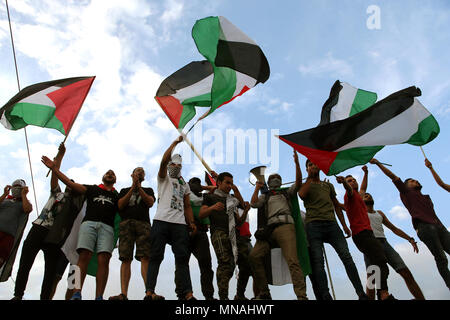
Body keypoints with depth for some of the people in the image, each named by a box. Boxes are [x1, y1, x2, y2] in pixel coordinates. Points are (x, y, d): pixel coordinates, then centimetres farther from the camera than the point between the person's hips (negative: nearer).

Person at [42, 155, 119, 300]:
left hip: (107, 227, 0)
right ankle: (76, 295, -21)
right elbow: (71, 183, 18)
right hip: (89, 222, 0)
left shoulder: (117, 196, 28)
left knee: (103, 259, -17)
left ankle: (99, 297, -23)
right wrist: (54, 168, 14)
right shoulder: (92, 189, 26)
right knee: (84, 256, -18)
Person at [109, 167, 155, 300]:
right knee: (126, 259, -11)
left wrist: (139, 187, 1)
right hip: (126, 223, 1)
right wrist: (132, 188, 3)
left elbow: (150, 203, 6)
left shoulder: (148, 190, 27)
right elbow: (120, 205, 9)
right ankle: (123, 294, -17)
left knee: (145, 258, -17)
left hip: (143, 223, -1)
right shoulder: (124, 191, 28)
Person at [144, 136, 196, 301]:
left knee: (182, 258, -4)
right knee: (156, 256, -6)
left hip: (180, 224, 4)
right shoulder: (163, 178, 15)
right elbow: (164, 161, -4)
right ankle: (149, 292, -9)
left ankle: (187, 293, -9)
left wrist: (192, 222, 8)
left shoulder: (184, 184, 27)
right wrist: (175, 143, -1)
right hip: (161, 220, -4)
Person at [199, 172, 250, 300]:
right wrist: (212, 207, -15)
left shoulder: (232, 199, 30)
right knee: (225, 262, -22)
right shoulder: (210, 197, 17)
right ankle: (223, 296, -25)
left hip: (234, 234, 6)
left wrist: (245, 212, 7)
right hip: (219, 232, -5)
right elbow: (201, 214, 3)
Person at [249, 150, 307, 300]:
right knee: (254, 256, -16)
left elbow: (298, 182, 12)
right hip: (269, 229, 2)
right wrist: (257, 189, 19)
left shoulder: (287, 193, 28)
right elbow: (254, 204, 11)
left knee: (292, 260, -19)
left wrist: (296, 163, 3)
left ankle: (301, 296, -25)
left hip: (285, 226, -2)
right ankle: (264, 293, -8)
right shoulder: (265, 196, 31)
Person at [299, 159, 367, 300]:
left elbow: (336, 205, 26)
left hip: (331, 223, 3)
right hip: (313, 224, -2)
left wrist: (344, 225, 16)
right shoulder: (305, 184, 18)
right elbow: (302, 194, -7)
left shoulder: (328, 185, 28)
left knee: (346, 256, -11)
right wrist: (310, 177, 3)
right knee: (317, 261, -13)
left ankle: (361, 294, -11)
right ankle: (325, 296, -17)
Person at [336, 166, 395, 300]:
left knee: (378, 264, 1)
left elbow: (363, 188, 50)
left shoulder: (358, 196, 29)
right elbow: (349, 189, -22)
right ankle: (384, 295, -33)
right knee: (381, 262, -22)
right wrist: (344, 182, -44)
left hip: (365, 233, 10)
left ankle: (382, 295, -3)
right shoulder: (350, 195, 2)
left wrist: (366, 173, 55)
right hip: (363, 233, -10)